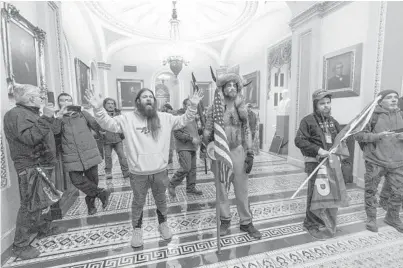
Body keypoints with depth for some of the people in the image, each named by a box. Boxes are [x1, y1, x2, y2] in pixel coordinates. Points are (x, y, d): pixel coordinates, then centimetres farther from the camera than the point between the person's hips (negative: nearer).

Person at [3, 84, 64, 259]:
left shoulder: (32, 113, 17)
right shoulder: (16, 114, -13)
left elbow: (50, 133, 20)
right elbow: (30, 137, -29)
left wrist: (50, 117, 13)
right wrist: (46, 118, -27)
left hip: (44, 165, 10)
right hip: (30, 168, -10)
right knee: (30, 206, -3)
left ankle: (45, 229, 37)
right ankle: (20, 245, 11)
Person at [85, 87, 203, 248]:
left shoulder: (165, 118, 1)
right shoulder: (127, 119, -3)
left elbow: (183, 120, 4)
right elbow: (108, 124, -8)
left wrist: (193, 106, -8)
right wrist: (98, 108, -25)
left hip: (160, 171, 2)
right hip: (138, 173, -1)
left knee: (161, 200, 21)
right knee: (138, 203, 18)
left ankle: (163, 224, 46)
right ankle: (137, 230, 41)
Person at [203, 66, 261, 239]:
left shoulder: (241, 107, 5)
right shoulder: (214, 107, -2)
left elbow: (247, 131, 5)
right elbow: (207, 132, -1)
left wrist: (250, 154, -1)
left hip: (238, 151, 2)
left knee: (242, 188, 7)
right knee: (221, 188, 10)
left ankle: (246, 222, 25)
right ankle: (225, 220, 29)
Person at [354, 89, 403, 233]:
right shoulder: (372, 116, -5)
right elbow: (358, 135, -9)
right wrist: (377, 136, -21)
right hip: (375, 161, -4)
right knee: (371, 191, 7)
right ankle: (371, 218, 25)